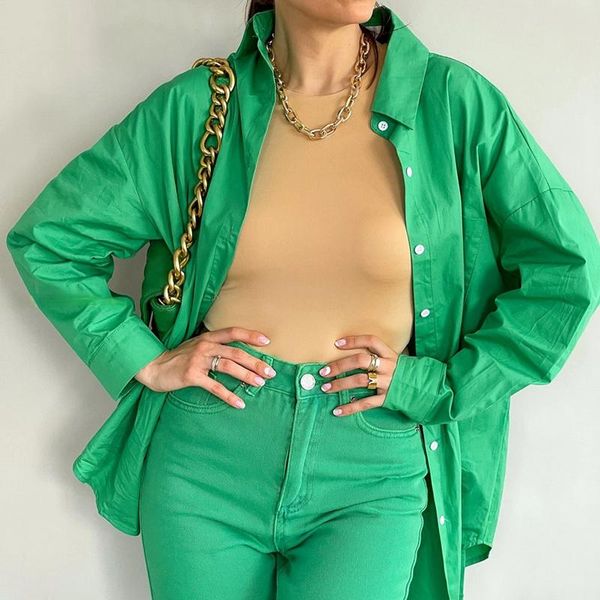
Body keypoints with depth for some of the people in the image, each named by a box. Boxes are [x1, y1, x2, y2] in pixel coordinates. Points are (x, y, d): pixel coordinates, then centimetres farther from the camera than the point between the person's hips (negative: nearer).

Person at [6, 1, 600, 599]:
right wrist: (147, 360, -2)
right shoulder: (200, 104, -2)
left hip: (372, 480, -1)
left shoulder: (453, 100, -4)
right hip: (205, 461, 1)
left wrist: (434, 385, -6)